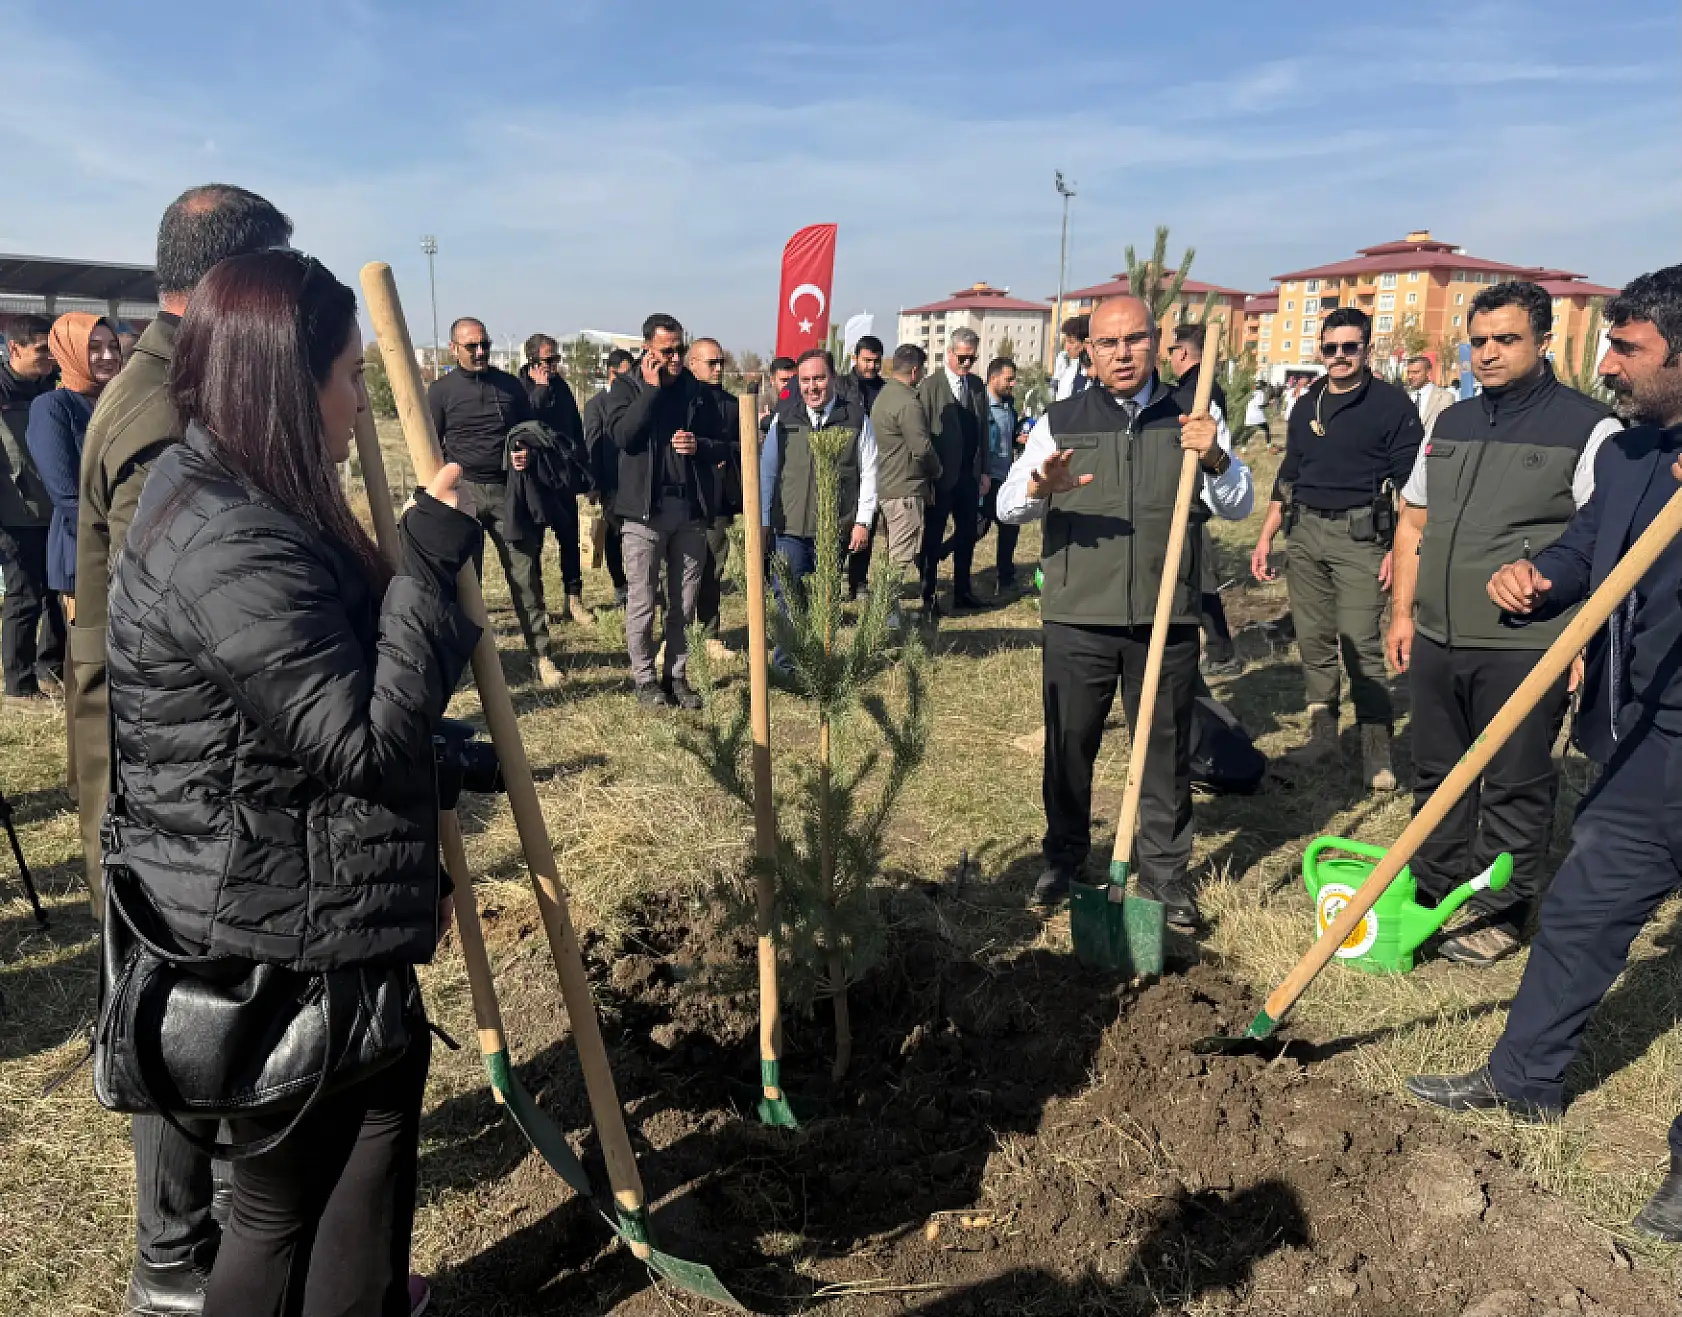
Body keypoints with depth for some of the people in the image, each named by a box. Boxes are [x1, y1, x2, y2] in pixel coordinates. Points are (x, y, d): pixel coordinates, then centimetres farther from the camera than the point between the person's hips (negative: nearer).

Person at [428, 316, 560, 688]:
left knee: (526, 576, -1)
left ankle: (542, 655, 2)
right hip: (463, 491, -1)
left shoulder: (510, 385, 10)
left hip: (509, 490, 1)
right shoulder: (441, 390, 4)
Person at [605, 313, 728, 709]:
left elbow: (720, 449, 13)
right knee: (642, 601, 1)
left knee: (684, 603, 8)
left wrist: (699, 445, -8)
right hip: (645, 507, -3)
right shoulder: (628, 386, 2)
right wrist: (652, 388, -13)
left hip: (691, 507, 3)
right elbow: (621, 435, -15)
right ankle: (645, 679, 13)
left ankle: (677, 676, 19)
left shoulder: (697, 389, 11)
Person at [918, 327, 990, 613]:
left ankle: (962, 591, 22)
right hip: (941, 476, -6)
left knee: (967, 534, 11)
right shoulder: (930, 386, -8)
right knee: (932, 536, 3)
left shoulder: (977, 386, 10)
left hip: (970, 474, 6)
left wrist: (984, 471, 9)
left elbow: (982, 430, 13)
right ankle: (928, 596, 10)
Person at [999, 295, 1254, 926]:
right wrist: (1039, 488, -25)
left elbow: (1239, 506, 4)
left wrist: (1215, 459, -16)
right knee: (1069, 744, 9)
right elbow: (1007, 506, -2)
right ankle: (1064, 857, 28)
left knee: (1166, 750, 8)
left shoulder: (1191, 418, 7)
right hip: (1077, 617, 0)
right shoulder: (1060, 421, 5)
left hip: (1167, 619, 1)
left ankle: (1165, 871, 23)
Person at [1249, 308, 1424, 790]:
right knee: (1313, 639, 8)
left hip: (1359, 535, -5)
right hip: (1304, 532, 5)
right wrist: (1266, 537, 13)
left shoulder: (1391, 403, -3)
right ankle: (1323, 732, 19)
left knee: (1361, 643, -9)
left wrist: (1400, 548, -13)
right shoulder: (1307, 406, 13)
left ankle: (1376, 748, 0)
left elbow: (1410, 483, -5)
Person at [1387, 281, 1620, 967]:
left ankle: (1499, 913, 19)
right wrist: (1403, 612, 12)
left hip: (1525, 649, -5)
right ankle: (1436, 892, 29)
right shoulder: (1449, 424, 12)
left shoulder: (1589, 428, -5)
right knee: (1437, 774, 14)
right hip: (1437, 640, 6)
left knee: (1514, 786, 5)